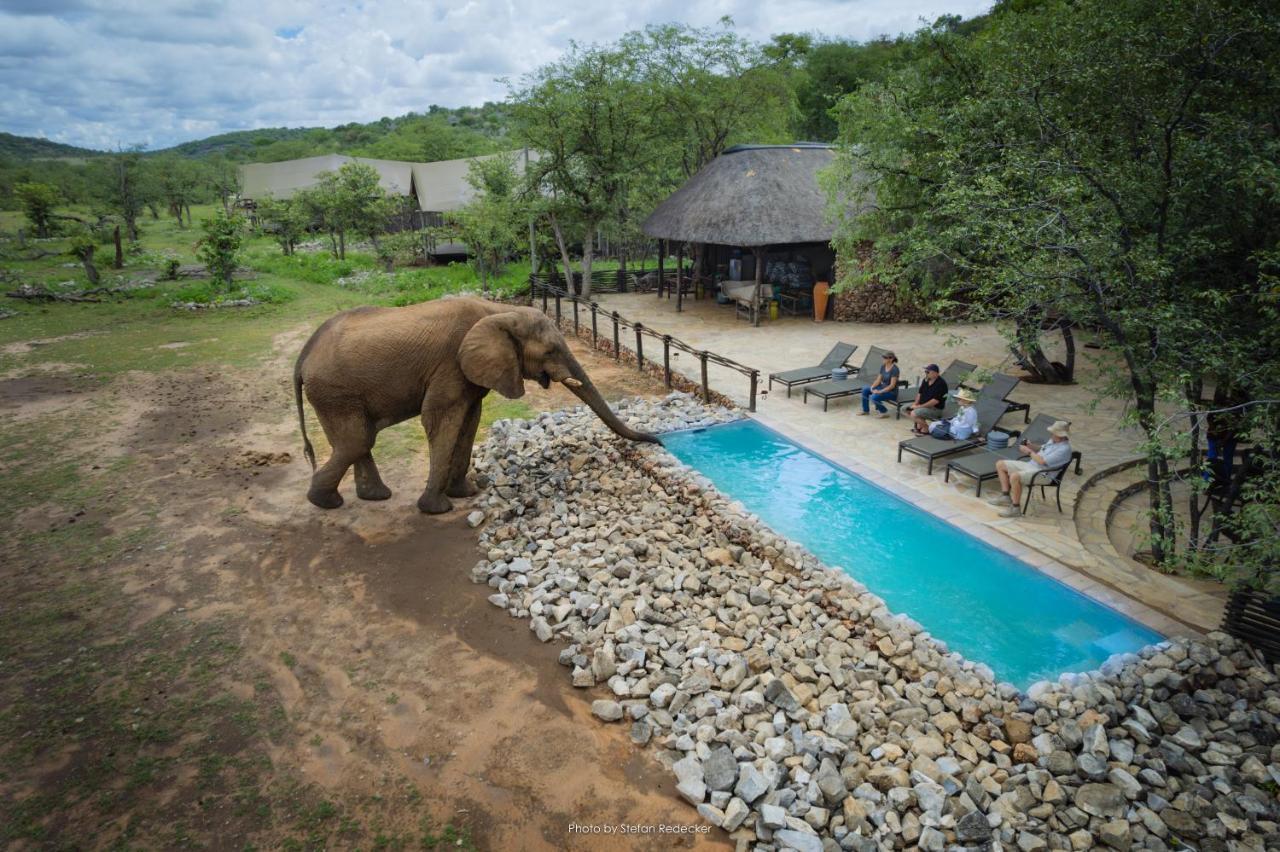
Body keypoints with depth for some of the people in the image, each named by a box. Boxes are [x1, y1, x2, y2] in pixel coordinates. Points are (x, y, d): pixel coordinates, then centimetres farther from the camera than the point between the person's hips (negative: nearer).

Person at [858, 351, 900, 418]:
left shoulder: (894, 369, -21)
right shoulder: (883, 366, 2)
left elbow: (892, 385, -23)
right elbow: (878, 380, 5)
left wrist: (879, 392, -25)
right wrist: (872, 387, -12)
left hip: (891, 392, -8)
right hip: (883, 387, 8)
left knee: (874, 397, -29)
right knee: (865, 389, -5)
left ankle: (884, 412, -5)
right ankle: (866, 410, 8)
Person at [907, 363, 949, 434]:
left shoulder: (941, 383, -22)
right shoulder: (926, 380, 3)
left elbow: (936, 401, -26)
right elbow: (920, 393, 15)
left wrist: (920, 406, -22)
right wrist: (916, 404, -3)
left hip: (935, 409, -9)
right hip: (923, 405, 9)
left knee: (914, 414, -28)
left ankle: (926, 429, -5)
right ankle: (919, 425, 16)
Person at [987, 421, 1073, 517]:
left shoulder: (1064, 448, -20)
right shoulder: (1053, 440, 9)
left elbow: (1042, 461, -26)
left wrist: (1029, 451, -13)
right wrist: (1031, 446, 5)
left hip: (1042, 473, -11)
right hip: (1030, 465, 11)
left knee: (1014, 476, -37)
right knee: (1000, 464, 7)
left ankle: (1016, 507, -21)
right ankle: (1005, 496, 9)